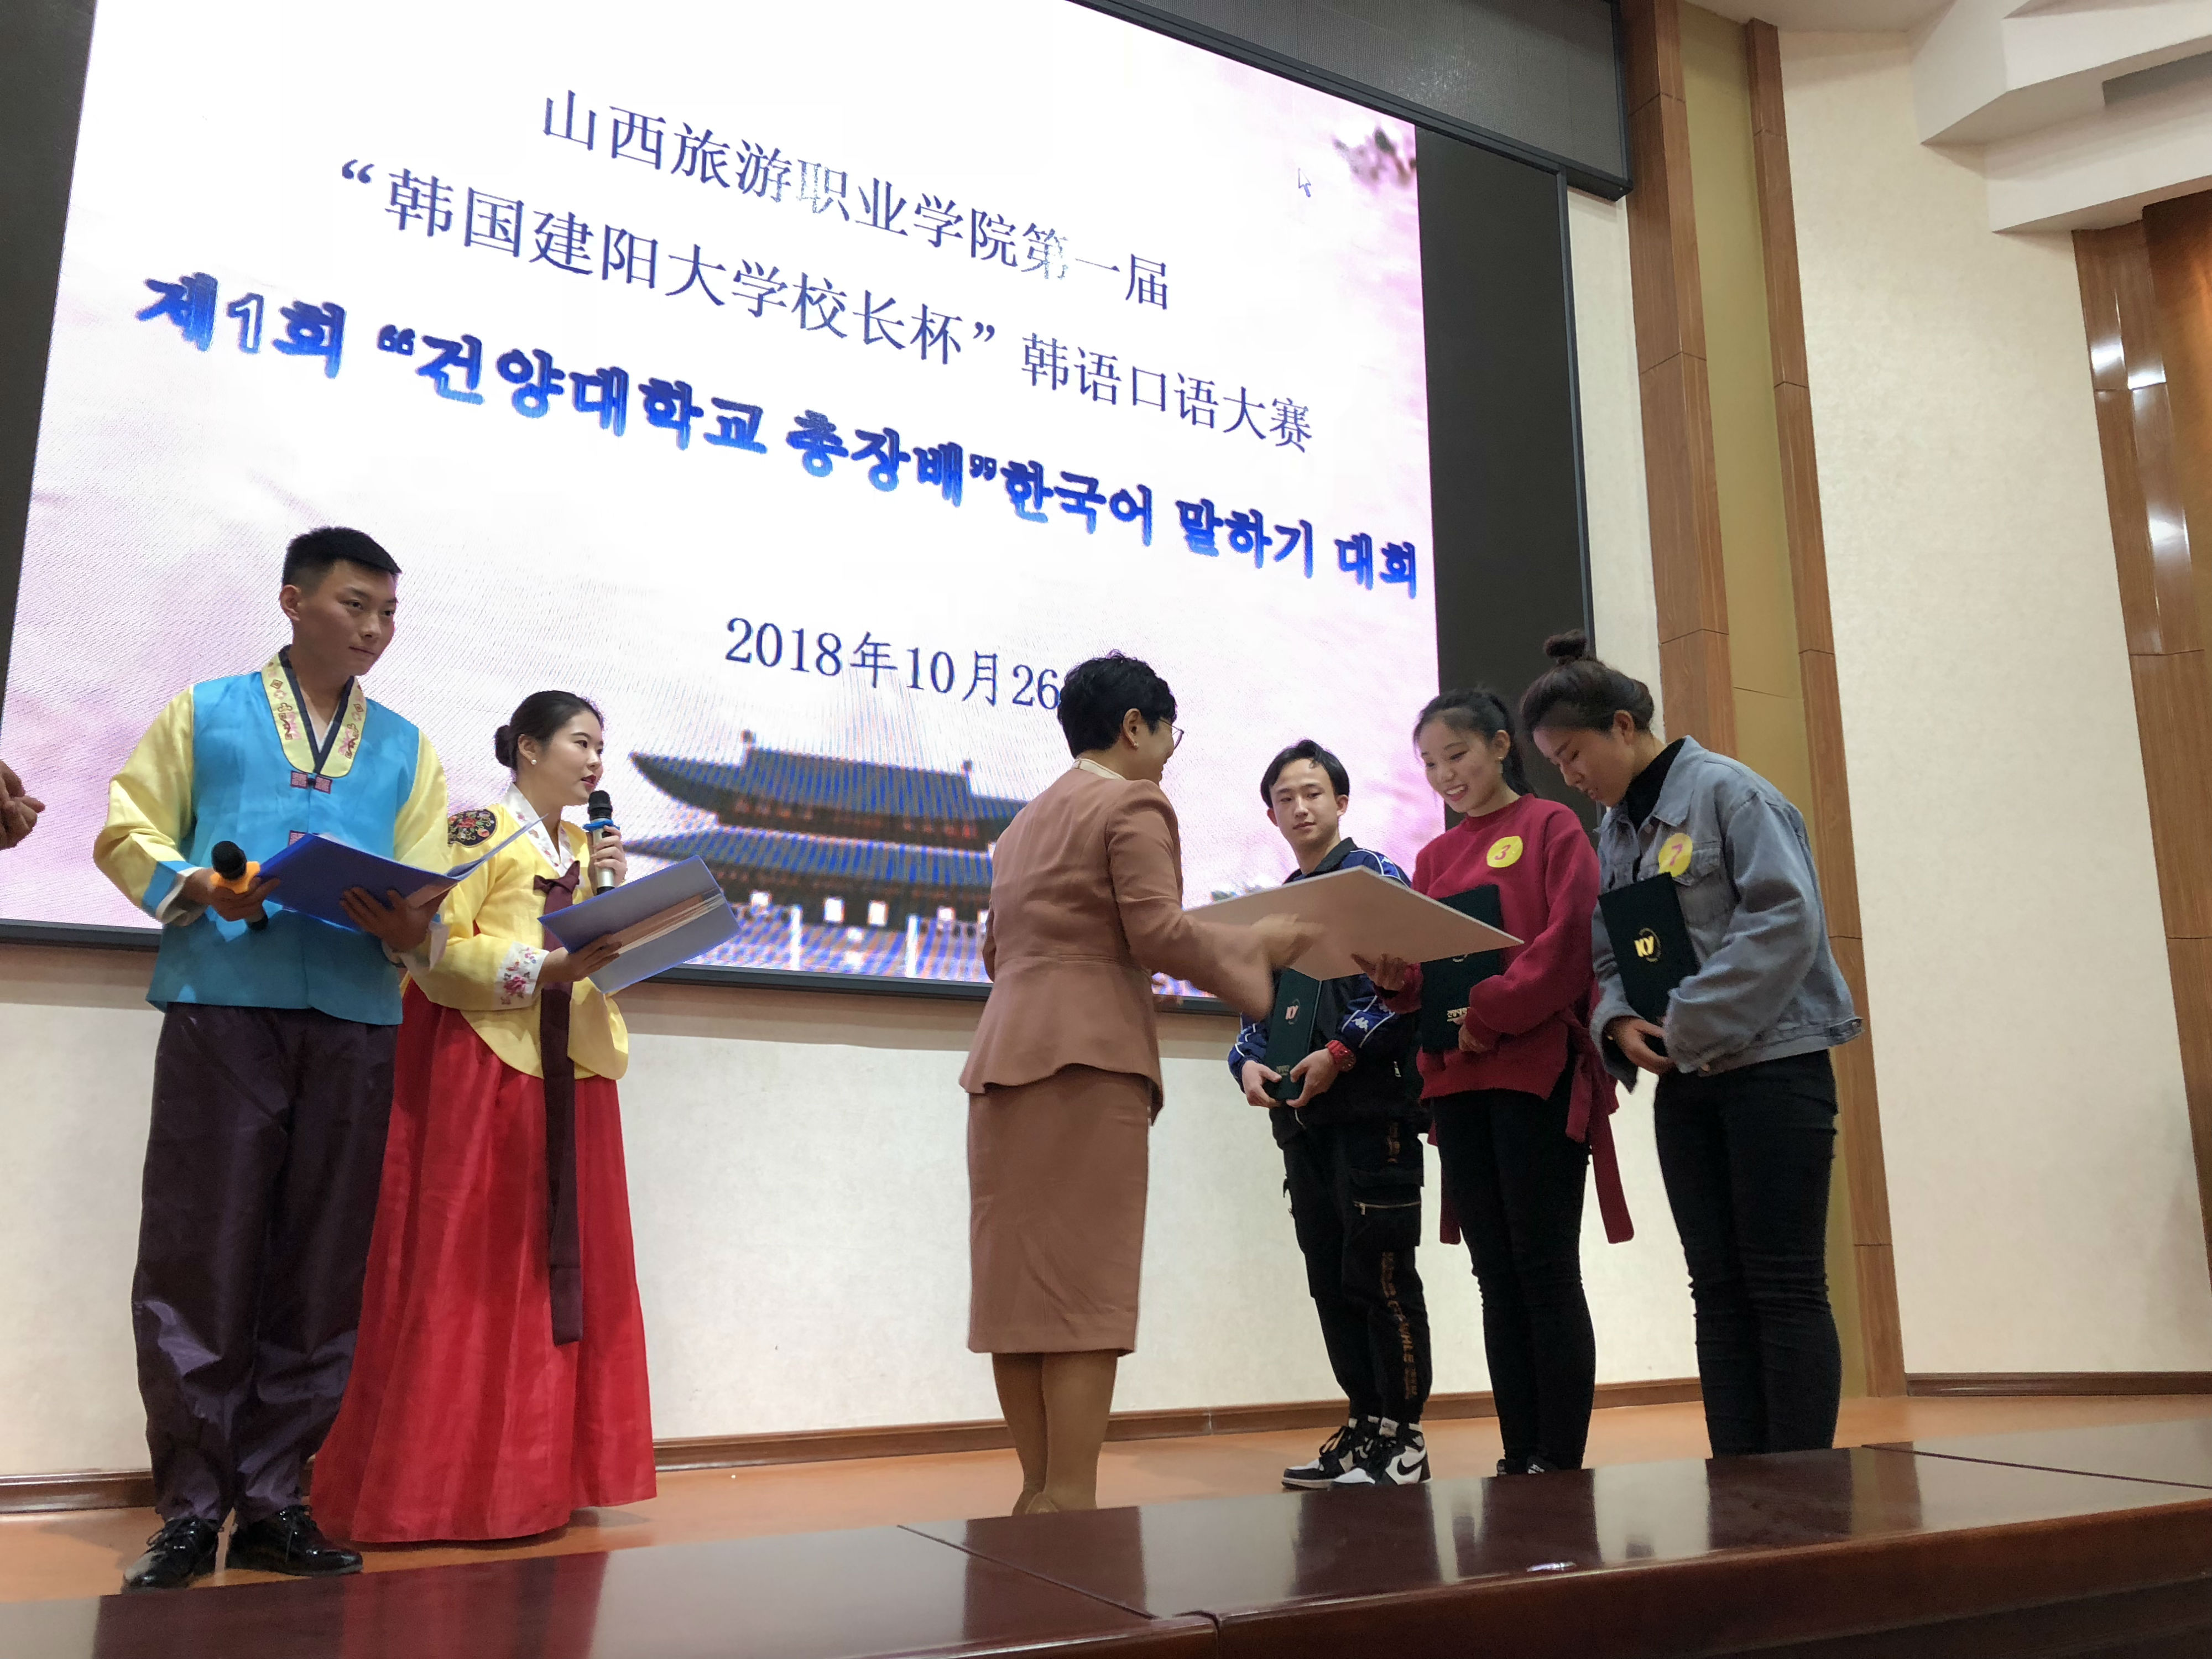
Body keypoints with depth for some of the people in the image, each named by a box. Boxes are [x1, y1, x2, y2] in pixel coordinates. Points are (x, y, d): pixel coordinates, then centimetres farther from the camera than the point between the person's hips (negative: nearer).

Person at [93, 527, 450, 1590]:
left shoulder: (406, 749, 20)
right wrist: (196, 889, -11)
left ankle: (271, 1501, 13)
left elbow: (430, 893, 12)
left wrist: (406, 926, -10)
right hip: (222, 1010, -2)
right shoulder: (206, 712, 15)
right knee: (198, 1260, -3)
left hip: (356, 1022, 2)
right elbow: (128, 832, 9)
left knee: (320, 1272, 3)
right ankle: (189, 1508, 7)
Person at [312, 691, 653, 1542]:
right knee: (469, 1270, -5)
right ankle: (445, 1481, 4)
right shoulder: (480, 830, -3)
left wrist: (614, 889, 2)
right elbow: (438, 952, -13)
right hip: (484, 1067, -7)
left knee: (560, 1262, 6)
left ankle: (535, 1471, 14)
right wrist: (541, 969, -22)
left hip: (570, 1073, 7)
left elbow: (617, 954, 16)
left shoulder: (585, 845, 18)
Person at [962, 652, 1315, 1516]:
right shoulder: (1134, 804, -2)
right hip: (1090, 1057, -8)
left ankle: (1038, 1492, 13)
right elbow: (1159, 933, -12)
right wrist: (1263, 943, 0)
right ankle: (1071, 1496, -4)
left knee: (1018, 1280, 7)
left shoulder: (1025, 820, 24)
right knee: (1085, 1283, -6)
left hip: (1005, 1054, 8)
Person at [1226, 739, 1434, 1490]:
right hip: (1302, 1116, 7)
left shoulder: (1376, 877, 0)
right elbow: (1257, 1003, 21)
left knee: (1378, 1273, -5)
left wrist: (1339, 1053, -17)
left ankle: (1403, 1436, 5)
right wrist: (1248, 1062, 1)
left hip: (1373, 1104, -7)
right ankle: (1366, 1421, 19)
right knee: (1330, 1278, 9)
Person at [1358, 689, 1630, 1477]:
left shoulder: (1551, 828, 2)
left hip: (1537, 1068, -5)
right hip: (1455, 1081, 6)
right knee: (1497, 1277, 7)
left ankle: (1561, 1465, 2)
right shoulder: (1432, 859, 17)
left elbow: (1571, 938, -10)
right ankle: (1518, 1461, 13)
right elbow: (1424, 971, 15)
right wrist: (1397, 979, -7)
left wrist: (1491, 1014, -16)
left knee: (1546, 1270, -3)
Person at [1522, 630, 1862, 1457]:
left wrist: (1691, 1023, -19)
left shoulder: (1726, 791, -9)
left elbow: (1788, 916, -18)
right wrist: (1620, 1022, -7)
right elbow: (1608, 956, 14)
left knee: (1785, 1286, -3)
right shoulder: (1613, 830, 14)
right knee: (1719, 1289, 7)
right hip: (1684, 1080, 7)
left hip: (1772, 1064, -7)